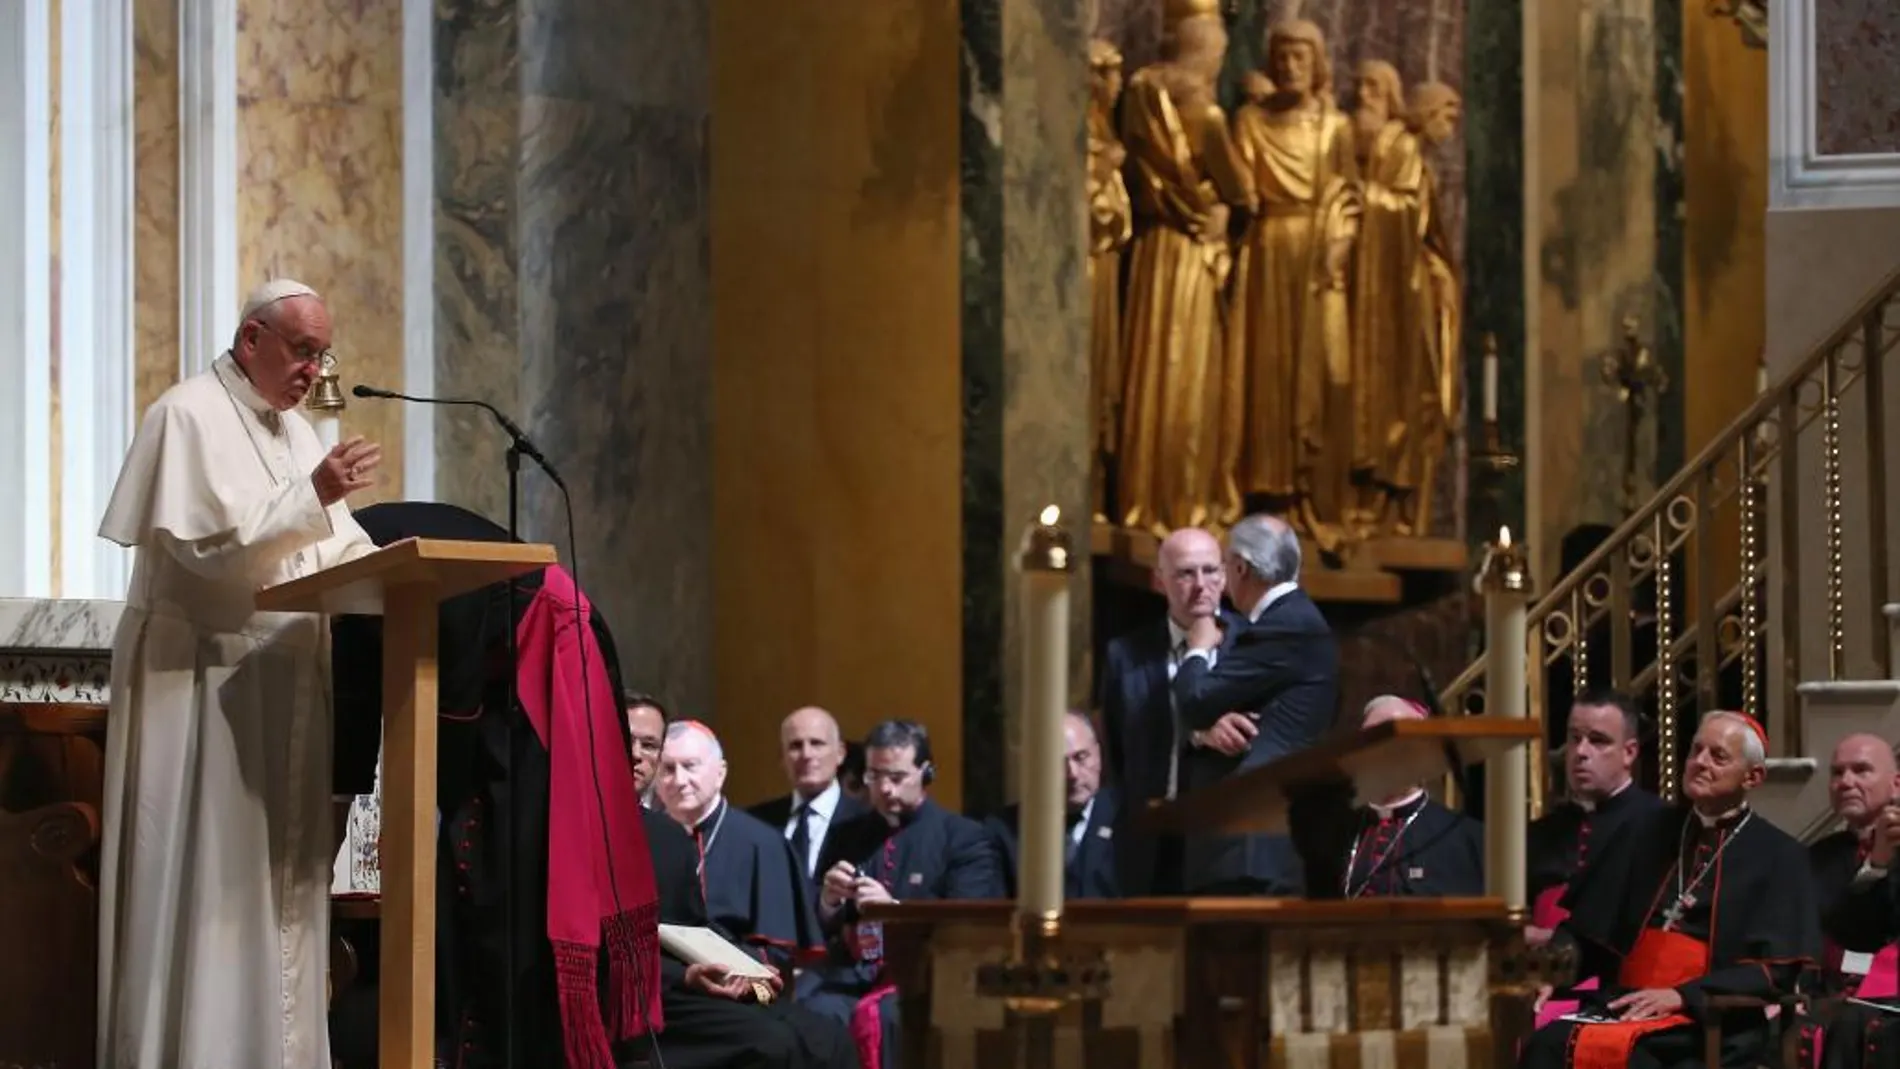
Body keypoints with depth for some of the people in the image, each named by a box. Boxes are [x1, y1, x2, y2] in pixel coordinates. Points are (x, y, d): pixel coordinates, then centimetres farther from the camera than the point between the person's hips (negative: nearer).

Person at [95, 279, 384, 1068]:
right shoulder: (189, 417, -8)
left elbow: (339, 550, 15)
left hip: (282, 684, 8)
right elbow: (204, 546, -19)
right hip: (202, 677, -8)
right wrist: (312, 495, -24)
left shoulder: (296, 431, 17)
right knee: (210, 873, -9)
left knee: (281, 873, 5)